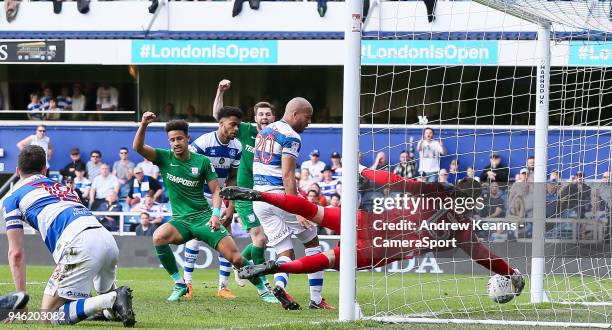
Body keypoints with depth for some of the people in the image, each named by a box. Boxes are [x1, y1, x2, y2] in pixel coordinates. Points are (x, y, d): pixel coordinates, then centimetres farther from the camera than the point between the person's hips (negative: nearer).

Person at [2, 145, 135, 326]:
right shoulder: (61, 187, 36)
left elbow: (16, 253, 12)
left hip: (79, 243, -7)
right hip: (108, 241, 7)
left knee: (49, 313, -4)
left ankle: (113, 300, -21)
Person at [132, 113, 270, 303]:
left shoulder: (202, 162, 0)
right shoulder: (164, 158, 0)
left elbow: (215, 190, 3)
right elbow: (138, 147, -13)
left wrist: (215, 214, -14)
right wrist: (143, 125, -30)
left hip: (204, 217, -1)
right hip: (180, 220, 1)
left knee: (236, 258, -12)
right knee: (158, 237, -32)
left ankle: (263, 289, 11)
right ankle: (179, 285, -17)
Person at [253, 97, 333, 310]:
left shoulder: (264, 132, 16)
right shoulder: (291, 137, -10)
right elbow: (287, 175, -19)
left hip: (259, 199, 7)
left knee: (286, 253, 7)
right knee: (312, 243, 11)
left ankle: (280, 284, -24)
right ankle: (316, 298, 8)